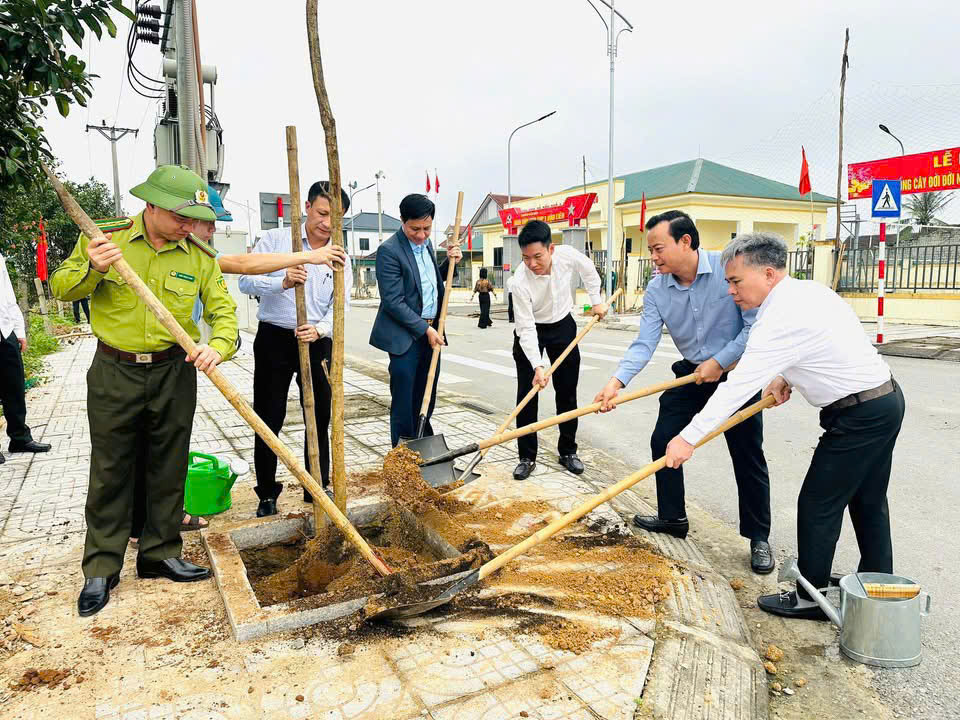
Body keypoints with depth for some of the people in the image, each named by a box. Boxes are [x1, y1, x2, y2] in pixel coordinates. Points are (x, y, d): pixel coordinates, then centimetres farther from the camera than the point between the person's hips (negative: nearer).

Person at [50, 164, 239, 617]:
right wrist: (92, 269, -19)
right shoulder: (103, 239, -4)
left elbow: (223, 310, -3)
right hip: (114, 373, -1)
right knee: (109, 473, 6)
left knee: (169, 471, 10)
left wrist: (218, 346, -23)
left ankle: (159, 555, 26)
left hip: (174, 374, 2)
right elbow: (61, 288, 2)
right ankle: (101, 570, 20)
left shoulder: (199, 257, -1)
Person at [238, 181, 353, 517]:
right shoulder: (275, 240, 0)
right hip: (274, 339, -2)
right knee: (268, 419, 3)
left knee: (320, 417, 9)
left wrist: (319, 329, -21)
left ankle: (318, 487, 25)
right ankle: (267, 494, 17)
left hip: (318, 341, 3)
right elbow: (246, 280, -9)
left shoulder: (340, 258, 7)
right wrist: (283, 282, -28)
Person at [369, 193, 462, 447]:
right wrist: (425, 329, -16)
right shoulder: (389, 251, -13)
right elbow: (393, 301, -17)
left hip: (431, 331, 8)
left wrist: (449, 262, 6)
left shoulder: (426, 243, 11)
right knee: (403, 401, -2)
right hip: (406, 335, -7)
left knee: (426, 397, 14)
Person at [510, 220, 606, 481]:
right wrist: (537, 366, -37)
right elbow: (527, 329, -29)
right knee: (527, 394, -6)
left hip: (562, 325, 3)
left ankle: (568, 451, 20)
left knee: (567, 392, 6)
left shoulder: (568, 255, -24)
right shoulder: (520, 282, -32)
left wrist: (596, 300, 6)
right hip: (530, 332, -3)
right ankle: (527, 457, 5)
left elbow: (588, 269, 2)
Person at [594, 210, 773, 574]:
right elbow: (644, 344, -16)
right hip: (690, 373, 5)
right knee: (663, 441, 5)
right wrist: (617, 381, -31)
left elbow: (756, 324, -18)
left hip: (736, 371, -4)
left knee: (748, 455, -1)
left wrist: (719, 361, -19)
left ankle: (759, 537, 16)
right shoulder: (656, 290, -9)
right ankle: (672, 517, 25)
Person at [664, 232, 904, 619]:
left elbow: (740, 384, -28)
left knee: (818, 505, 0)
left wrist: (690, 437, -26)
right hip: (886, 398, 10)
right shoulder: (811, 289, 6)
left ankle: (810, 598, 14)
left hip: (858, 417, -10)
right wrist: (786, 376, 12)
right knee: (868, 503, 20)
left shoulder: (782, 318, -24)